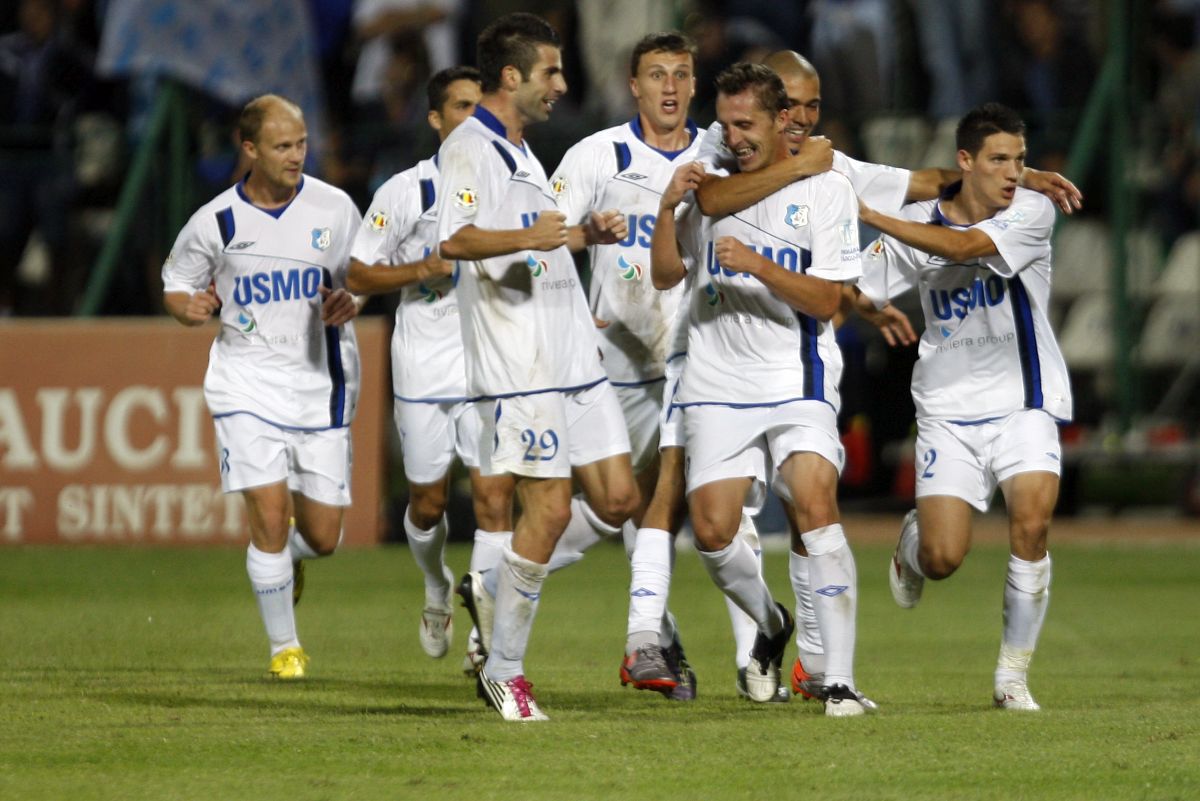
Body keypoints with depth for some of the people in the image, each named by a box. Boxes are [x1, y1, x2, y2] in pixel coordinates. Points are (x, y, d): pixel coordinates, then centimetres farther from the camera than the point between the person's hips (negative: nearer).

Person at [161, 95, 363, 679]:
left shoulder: (333, 208, -1)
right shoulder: (216, 221, -5)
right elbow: (175, 284, 8)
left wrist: (348, 302, -11)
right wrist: (189, 308, -15)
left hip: (321, 383, 2)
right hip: (248, 383, -2)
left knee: (322, 536, 4)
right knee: (270, 515, -14)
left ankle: (285, 560, 42)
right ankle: (284, 647, 3)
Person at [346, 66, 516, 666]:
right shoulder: (405, 191, -3)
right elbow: (358, 278, -2)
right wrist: (426, 269, -15)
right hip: (425, 369, -1)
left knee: (494, 494, -11)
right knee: (428, 501, 9)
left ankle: (483, 634, -9)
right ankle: (438, 592, 40)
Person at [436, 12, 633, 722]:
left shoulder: (520, 151, 21)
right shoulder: (469, 149, -10)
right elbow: (456, 240, -26)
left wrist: (588, 232, 21)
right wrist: (526, 237, -41)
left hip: (574, 359, 9)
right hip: (520, 366, -9)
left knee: (620, 499, 3)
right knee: (551, 508, -10)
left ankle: (495, 590, 18)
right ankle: (504, 671, 1)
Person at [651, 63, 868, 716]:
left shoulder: (824, 190, -1)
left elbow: (825, 300, -7)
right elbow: (666, 275, 11)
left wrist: (758, 265, -21)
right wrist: (668, 209, -5)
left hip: (797, 380, -3)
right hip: (717, 385, 4)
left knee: (815, 501, -22)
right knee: (711, 529, -6)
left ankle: (839, 680, -21)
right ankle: (770, 626, 25)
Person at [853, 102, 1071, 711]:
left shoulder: (1032, 213, -8)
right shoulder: (915, 225, 0)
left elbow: (963, 246, -24)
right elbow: (855, 297, 6)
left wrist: (868, 215, -22)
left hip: (1023, 404, -1)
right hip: (948, 411, 1)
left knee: (1031, 523, -21)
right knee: (942, 558, -9)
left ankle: (1013, 676, -5)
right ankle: (911, 541, 32)